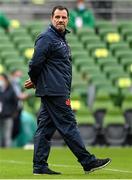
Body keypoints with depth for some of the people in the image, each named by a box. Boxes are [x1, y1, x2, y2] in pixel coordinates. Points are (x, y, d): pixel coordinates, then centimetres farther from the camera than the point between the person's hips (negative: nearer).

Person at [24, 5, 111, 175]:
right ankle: (88, 161, -4)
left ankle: (39, 166, 8)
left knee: (45, 128, 7)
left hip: (58, 90, 10)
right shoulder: (46, 38, -12)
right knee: (68, 125, -6)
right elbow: (36, 63, -16)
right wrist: (34, 80, 0)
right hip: (54, 91, -10)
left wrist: (35, 81, 14)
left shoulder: (61, 39, 20)